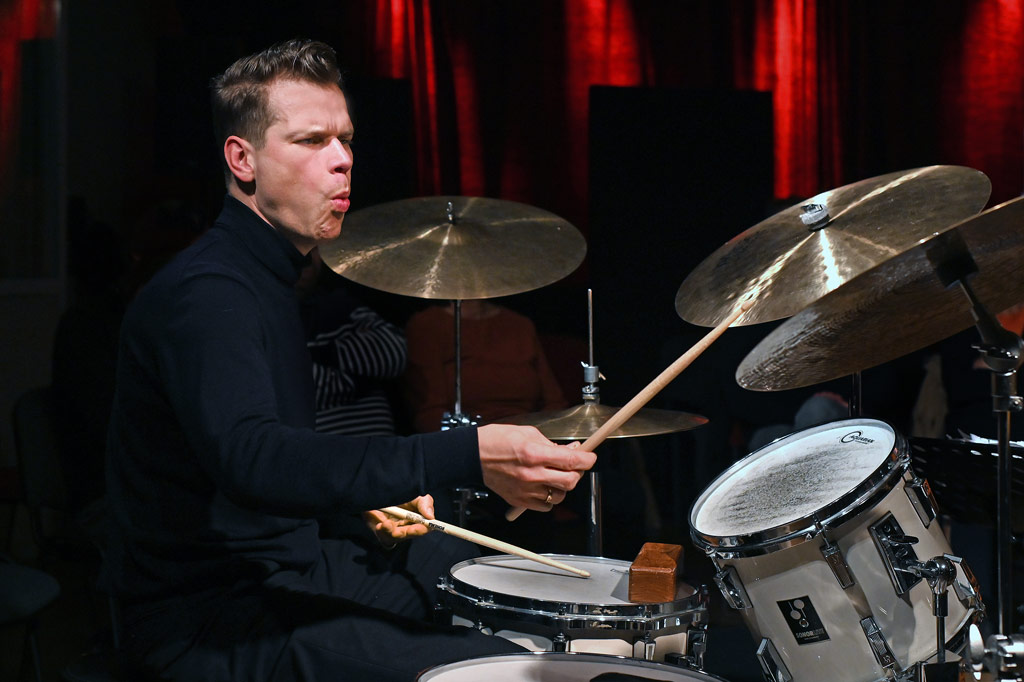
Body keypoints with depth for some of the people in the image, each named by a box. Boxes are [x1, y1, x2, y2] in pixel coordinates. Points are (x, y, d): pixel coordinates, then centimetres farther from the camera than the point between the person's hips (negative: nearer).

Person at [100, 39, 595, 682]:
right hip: (208, 622, -10)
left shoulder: (269, 278, 14)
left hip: (281, 569, 10)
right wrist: (468, 456, -47)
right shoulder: (203, 294, -20)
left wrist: (374, 493, 7)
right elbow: (248, 456, -38)